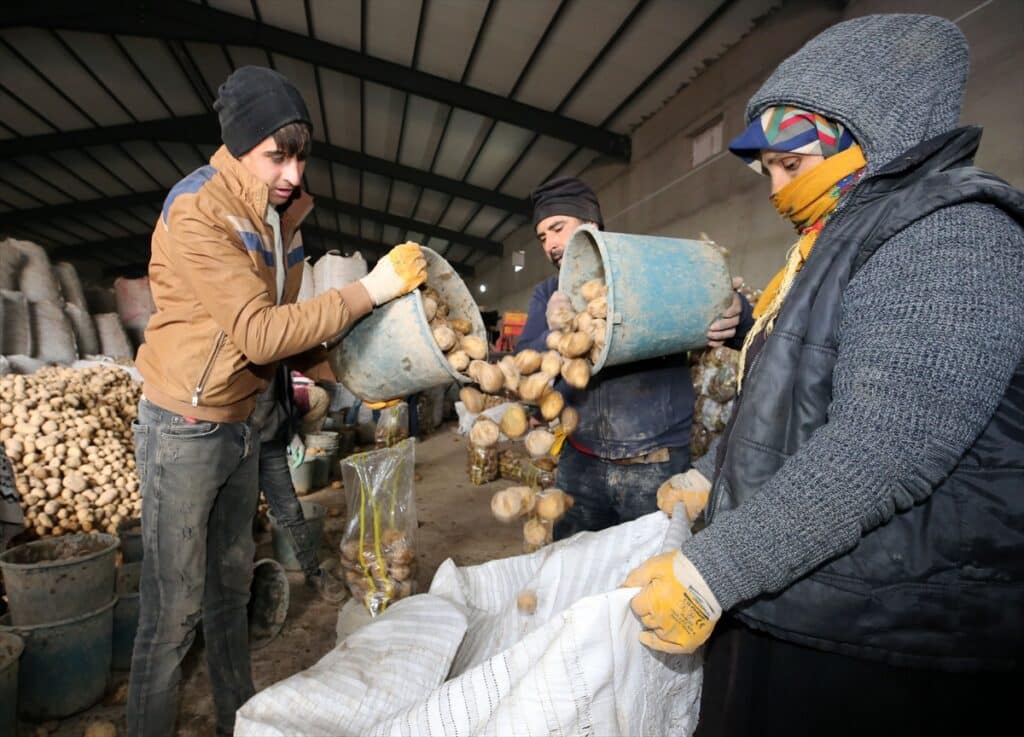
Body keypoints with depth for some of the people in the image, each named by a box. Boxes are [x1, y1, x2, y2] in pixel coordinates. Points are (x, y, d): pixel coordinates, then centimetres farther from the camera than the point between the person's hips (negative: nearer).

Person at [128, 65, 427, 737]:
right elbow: (260, 334, -27)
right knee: (175, 608, 1)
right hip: (185, 429, -8)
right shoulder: (198, 211, -18)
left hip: (241, 425, 8)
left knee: (232, 584, 19)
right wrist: (370, 289, -26)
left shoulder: (280, 216, 6)